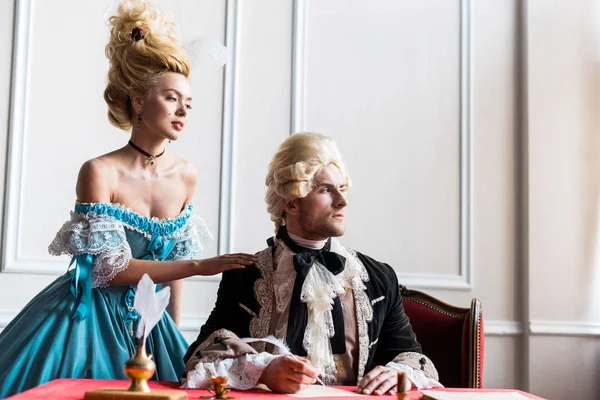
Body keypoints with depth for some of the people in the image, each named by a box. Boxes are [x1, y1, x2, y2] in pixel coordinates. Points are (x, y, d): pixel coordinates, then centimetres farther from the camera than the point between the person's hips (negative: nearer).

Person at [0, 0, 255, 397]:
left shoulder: (186, 176, -3)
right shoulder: (100, 173, -18)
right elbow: (111, 268, -20)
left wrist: (175, 331, 11)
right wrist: (200, 266, -25)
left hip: (145, 319, 5)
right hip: (88, 316, -5)